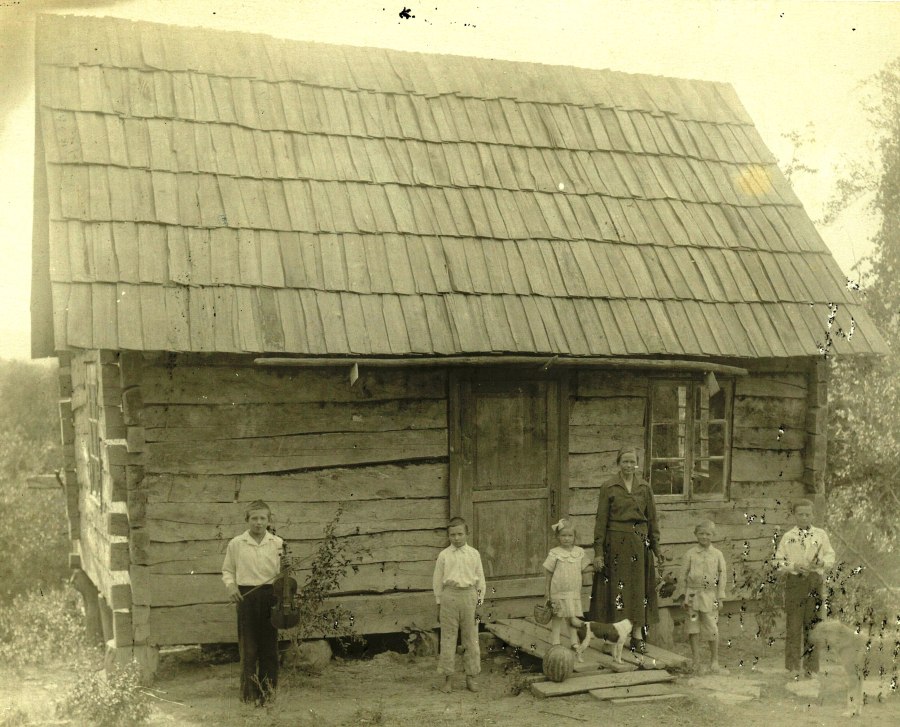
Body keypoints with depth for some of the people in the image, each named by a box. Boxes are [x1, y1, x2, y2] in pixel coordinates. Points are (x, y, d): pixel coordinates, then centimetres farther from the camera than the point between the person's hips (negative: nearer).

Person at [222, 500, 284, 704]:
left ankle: (268, 691, 16)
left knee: (270, 646, 5)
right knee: (248, 647, -1)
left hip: (270, 596, 1)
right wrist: (230, 585, -4)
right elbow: (227, 570, 13)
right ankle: (250, 693, 9)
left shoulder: (277, 543, 5)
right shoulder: (236, 544, 4)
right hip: (246, 596, -1)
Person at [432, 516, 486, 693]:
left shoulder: (473, 554, 6)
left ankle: (472, 677, 17)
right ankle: (448, 677, 13)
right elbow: (437, 581, 8)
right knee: (448, 637, 3)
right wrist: (439, 604, 6)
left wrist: (479, 602, 6)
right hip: (449, 596, -1)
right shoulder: (443, 555, 3)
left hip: (469, 595, 1)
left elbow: (480, 579, 10)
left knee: (471, 637, 6)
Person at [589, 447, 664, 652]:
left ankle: (637, 636, 11)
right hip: (615, 542, -3)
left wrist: (656, 547, 6)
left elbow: (652, 519, 11)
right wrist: (598, 552, -8)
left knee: (638, 589, 5)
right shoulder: (608, 487, -2)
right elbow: (601, 520, -4)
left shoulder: (644, 488, 7)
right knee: (616, 588, -1)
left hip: (639, 544, 3)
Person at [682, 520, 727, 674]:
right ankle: (696, 661, 11)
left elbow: (723, 575, 4)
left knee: (711, 628, -1)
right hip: (693, 595, 1)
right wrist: (685, 597, 4)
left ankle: (714, 659, 16)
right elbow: (685, 576, 7)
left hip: (710, 595, -1)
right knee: (693, 628, 3)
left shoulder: (717, 554, 2)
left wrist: (720, 597, 1)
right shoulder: (690, 554, 3)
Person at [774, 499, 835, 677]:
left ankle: (811, 667, 9)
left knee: (813, 624, 2)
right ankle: (794, 666, 4)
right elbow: (778, 561, 6)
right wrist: (794, 566, -10)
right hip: (794, 581, 0)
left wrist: (821, 562, -11)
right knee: (793, 624, -2)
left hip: (814, 581, 1)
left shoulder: (821, 535, 10)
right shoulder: (788, 537, 9)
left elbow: (831, 556, 10)